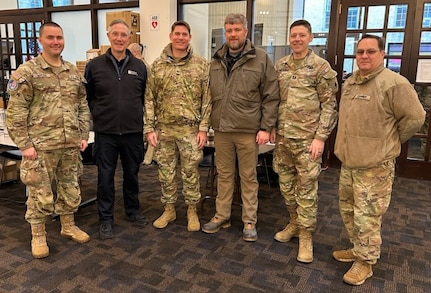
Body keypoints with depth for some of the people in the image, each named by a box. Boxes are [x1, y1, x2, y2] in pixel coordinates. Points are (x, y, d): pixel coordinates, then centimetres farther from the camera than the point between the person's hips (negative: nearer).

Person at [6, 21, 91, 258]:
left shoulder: (74, 72, 10)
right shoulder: (27, 72, -5)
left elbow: (83, 106, 14)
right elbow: (15, 111, -8)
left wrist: (84, 135, 7)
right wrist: (24, 144, -12)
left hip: (71, 145, 5)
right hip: (41, 146, -5)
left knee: (71, 189, 14)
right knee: (40, 193, 4)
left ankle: (68, 227, 33)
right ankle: (38, 236, 21)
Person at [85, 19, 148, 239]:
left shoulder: (139, 67, 5)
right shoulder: (94, 66, 0)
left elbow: (146, 99, 9)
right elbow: (87, 98, 6)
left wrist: (147, 125, 5)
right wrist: (94, 119, -1)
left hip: (133, 132, 2)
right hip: (105, 133, -1)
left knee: (132, 173, 14)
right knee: (105, 176, 6)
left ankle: (132, 211, 32)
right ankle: (106, 219, 19)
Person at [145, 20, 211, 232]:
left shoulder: (201, 65, -1)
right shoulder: (157, 65, 3)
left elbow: (207, 100, -2)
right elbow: (149, 99, 3)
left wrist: (203, 128, -8)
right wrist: (149, 128, -3)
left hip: (190, 130, -2)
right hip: (164, 129, 2)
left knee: (191, 172, 7)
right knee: (166, 172, 12)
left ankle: (192, 211, 25)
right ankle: (169, 209, 29)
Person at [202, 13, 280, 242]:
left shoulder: (261, 58, -4)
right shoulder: (216, 60, 9)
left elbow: (271, 97, -6)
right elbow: (210, 95, 15)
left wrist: (266, 127, -10)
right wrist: (207, 123, 10)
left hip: (248, 130, -4)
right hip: (221, 129, 4)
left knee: (248, 177, 7)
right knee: (224, 174, 14)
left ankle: (249, 221, 21)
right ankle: (222, 216, 28)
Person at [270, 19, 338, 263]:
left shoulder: (321, 67, -5)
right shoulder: (280, 66, 9)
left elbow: (329, 105, -7)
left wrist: (321, 137, -13)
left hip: (307, 138, -5)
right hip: (283, 136, 5)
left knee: (306, 187, 1)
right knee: (286, 184, 14)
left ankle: (306, 235, 14)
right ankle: (294, 223, 33)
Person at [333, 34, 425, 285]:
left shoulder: (394, 83, -16)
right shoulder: (350, 82, 10)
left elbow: (415, 118, -13)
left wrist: (392, 141, -4)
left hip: (374, 165, -8)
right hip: (348, 160, 9)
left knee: (366, 216, 1)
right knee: (348, 210, 20)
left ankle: (365, 262, 20)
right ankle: (358, 249, 39)